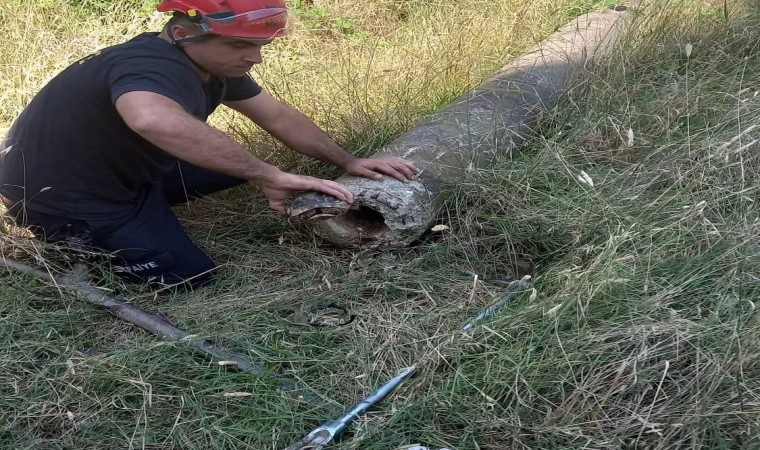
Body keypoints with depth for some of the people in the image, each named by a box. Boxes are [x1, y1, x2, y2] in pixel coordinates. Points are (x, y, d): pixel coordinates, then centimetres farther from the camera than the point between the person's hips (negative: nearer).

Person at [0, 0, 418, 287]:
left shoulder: (213, 63, -4)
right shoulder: (152, 68, -35)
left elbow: (279, 117, 4)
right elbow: (154, 119, -59)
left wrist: (348, 162, -5)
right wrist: (270, 176, -54)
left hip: (127, 170, 9)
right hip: (62, 198, -9)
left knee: (239, 163, 7)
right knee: (191, 277, -5)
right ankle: (69, 246, 6)